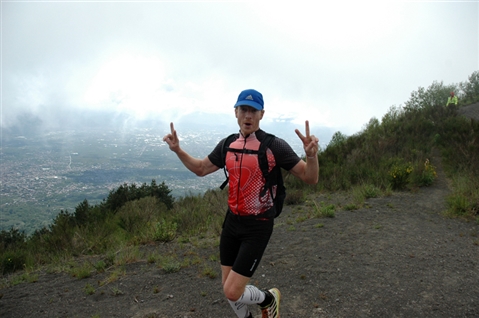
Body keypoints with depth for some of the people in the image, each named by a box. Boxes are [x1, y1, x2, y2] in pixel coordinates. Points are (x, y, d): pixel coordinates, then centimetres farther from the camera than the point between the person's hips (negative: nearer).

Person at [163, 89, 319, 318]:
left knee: (232, 292, -6)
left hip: (258, 226, -6)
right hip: (232, 221, 6)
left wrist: (311, 155, -35)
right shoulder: (227, 144, 2)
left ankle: (268, 299, 26)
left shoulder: (274, 145, -14)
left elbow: (310, 178, -14)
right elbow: (201, 169, 16)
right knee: (227, 286, 16)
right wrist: (177, 149, 3)